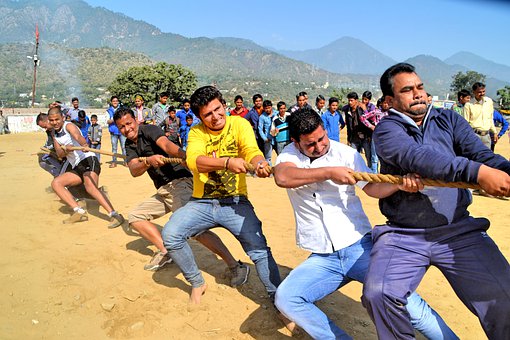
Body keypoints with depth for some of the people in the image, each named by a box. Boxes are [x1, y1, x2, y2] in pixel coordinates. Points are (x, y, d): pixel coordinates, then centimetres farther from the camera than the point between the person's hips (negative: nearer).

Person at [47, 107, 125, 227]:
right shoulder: (53, 133, 16)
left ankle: (114, 215, -41)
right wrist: (65, 150, -17)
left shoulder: (69, 126, -5)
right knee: (56, 183, -5)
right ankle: (79, 211, -14)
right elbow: (59, 154, 7)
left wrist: (84, 145, -52)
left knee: (90, 186, -32)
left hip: (88, 160, -8)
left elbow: (78, 136, -29)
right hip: (76, 168, 9)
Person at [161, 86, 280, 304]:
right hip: (202, 203, 2)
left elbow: (252, 150, -19)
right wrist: (227, 162, -39)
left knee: (259, 248, -18)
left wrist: (260, 163, -44)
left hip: (235, 202, -1)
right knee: (170, 234, -17)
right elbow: (194, 161, -21)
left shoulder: (239, 124, -2)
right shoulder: (196, 132, -1)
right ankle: (197, 283, 8)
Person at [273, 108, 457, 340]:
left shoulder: (344, 153, 0)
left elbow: (372, 188, -8)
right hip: (323, 259, 2)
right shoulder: (290, 154, 2)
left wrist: (400, 185, -29)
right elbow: (282, 177, -21)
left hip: (359, 247, -1)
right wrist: (329, 172, -27)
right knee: (285, 298, -16)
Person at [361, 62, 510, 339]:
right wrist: (477, 172, -32)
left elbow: (482, 154, -1)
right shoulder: (387, 129, -2)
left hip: (459, 232, 3)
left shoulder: (448, 119, 11)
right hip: (403, 236, -2)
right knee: (378, 295, -21)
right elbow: (415, 157, -22)